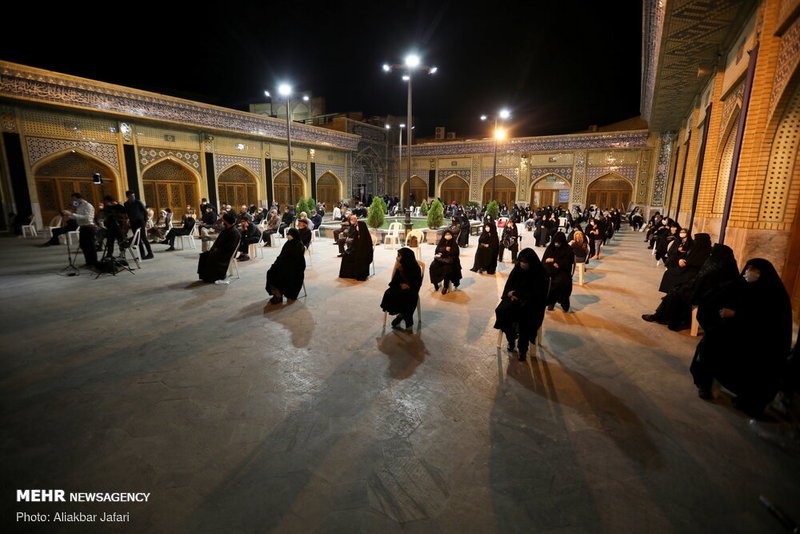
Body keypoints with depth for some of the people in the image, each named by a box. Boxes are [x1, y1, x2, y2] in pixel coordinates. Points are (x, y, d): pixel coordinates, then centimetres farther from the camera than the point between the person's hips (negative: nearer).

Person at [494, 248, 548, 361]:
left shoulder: (540, 273, -7)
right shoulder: (517, 269, 5)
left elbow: (537, 294, -10)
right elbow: (508, 285, 11)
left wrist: (518, 294, -17)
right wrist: (510, 293, -11)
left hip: (532, 303, -4)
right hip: (514, 297, 4)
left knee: (525, 317, -36)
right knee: (501, 311, -26)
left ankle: (523, 348, -20)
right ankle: (511, 338, -5)